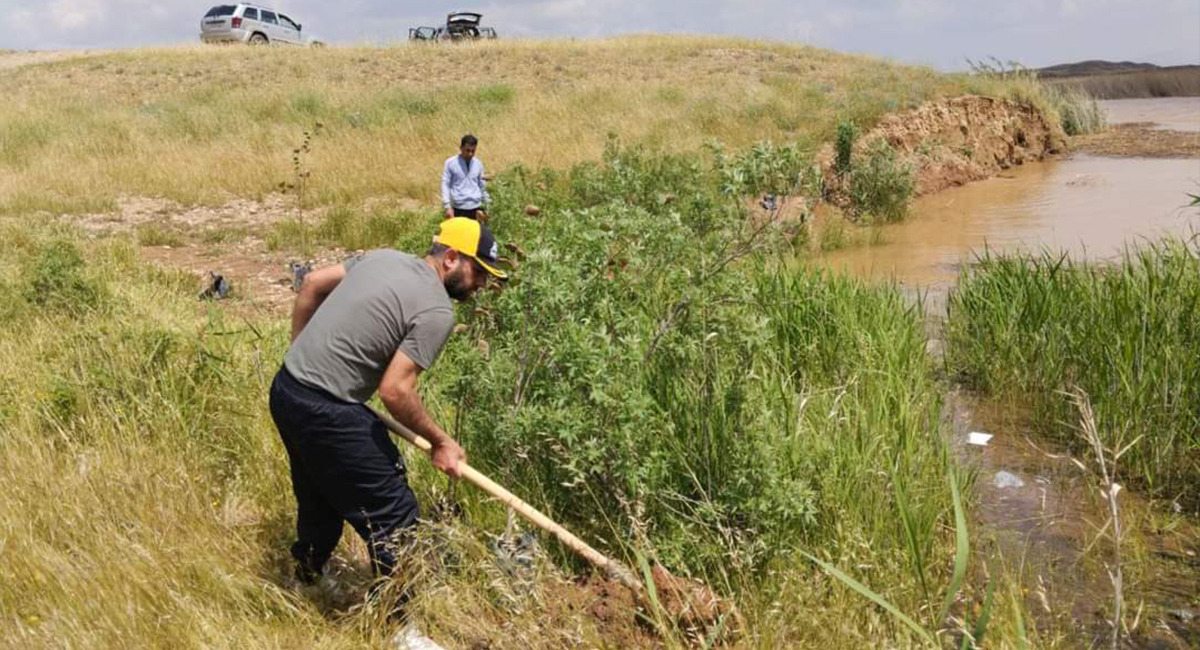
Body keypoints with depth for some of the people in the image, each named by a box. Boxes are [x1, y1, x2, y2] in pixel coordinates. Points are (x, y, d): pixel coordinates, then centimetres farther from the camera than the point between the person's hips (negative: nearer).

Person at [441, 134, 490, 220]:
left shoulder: (478, 164, 10)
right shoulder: (450, 163, -1)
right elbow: (445, 185, -2)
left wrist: (484, 208, 16)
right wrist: (447, 206, -10)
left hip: (475, 207, 3)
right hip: (458, 208, -3)